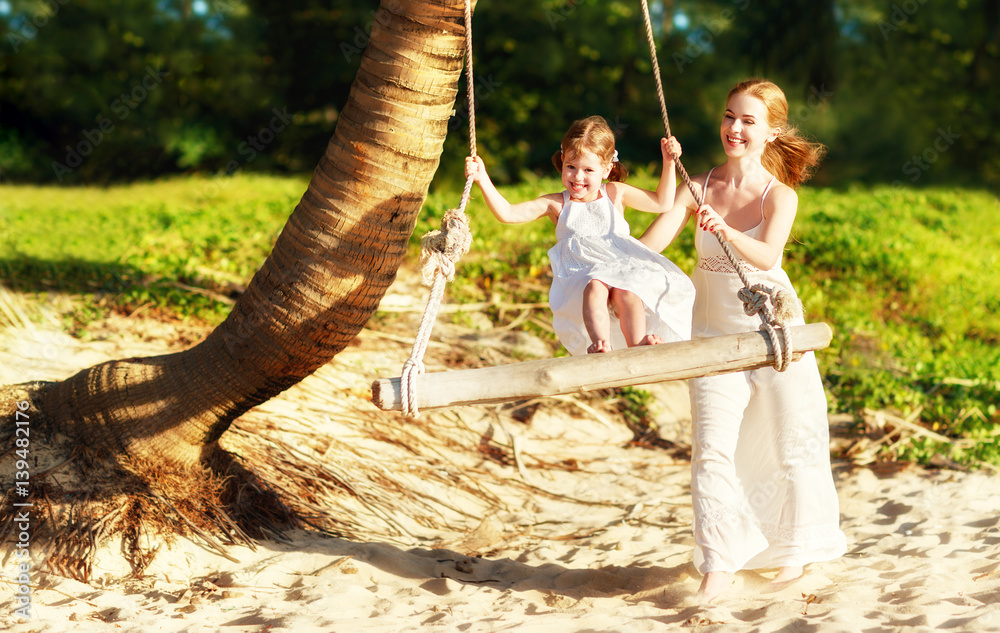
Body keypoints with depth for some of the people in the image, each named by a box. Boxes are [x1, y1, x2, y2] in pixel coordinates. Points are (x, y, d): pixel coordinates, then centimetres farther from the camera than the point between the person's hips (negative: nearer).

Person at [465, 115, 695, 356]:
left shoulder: (616, 194, 15)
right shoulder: (556, 205, 9)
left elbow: (662, 203, 24)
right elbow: (507, 213, -1)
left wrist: (668, 162, 16)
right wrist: (482, 179, -11)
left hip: (621, 272, 1)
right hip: (580, 278, -1)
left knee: (626, 293, -35)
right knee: (595, 286, -38)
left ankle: (638, 346, -48)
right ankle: (600, 343, -55)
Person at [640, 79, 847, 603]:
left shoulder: (780, 195, -11)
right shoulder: (700, 187, -3)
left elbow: (767, 255, -30)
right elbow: (652, 242, -14)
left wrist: (726, 231, -49)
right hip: (713, 334, 2)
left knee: (789, 445, 10)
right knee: (712, 450, -7)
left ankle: (795, 547, 31)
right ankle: (719, 562, 0)